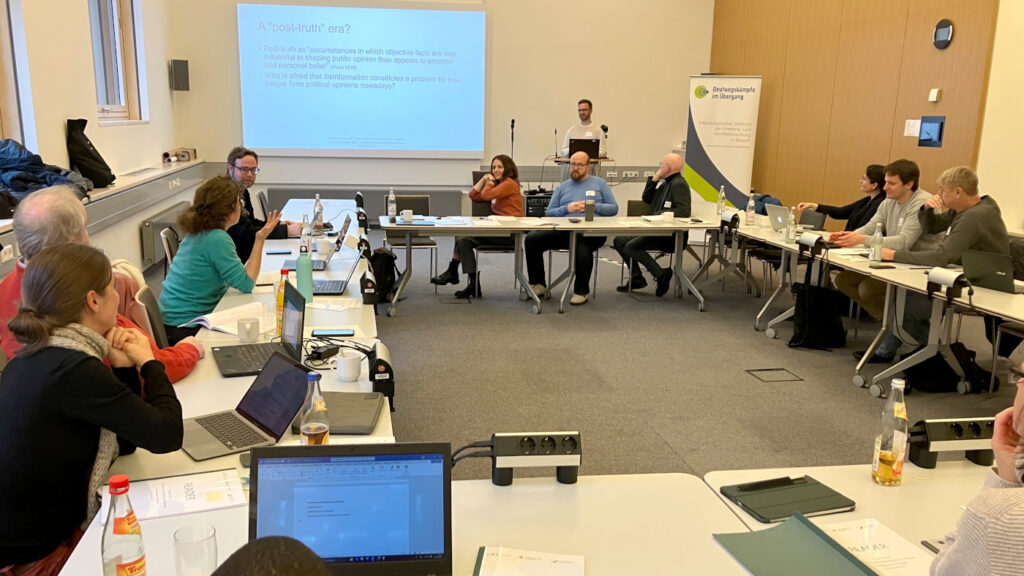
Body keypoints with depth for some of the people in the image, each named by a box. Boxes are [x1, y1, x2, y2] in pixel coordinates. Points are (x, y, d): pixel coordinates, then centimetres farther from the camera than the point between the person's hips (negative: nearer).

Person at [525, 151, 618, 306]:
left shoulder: (599, 184, 19)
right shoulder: (562, 187, 24)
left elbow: (614, 208, 11)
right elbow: (548, 213, 16)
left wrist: (594, 207, -5)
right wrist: (567, 208, -2)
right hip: (564, 229, 3)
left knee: (583, 247, -39)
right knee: (532, 239, -20)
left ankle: (581, 291, -16)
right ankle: (538, 284, -5)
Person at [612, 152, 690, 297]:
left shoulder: (679, 184, -12)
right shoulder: (666, 183, 18)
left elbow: (684, 211, -24)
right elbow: (646, 198, 23)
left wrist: (658, 215, -23)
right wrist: (654, 179, 12)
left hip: (671, 236, -10)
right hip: (657, 230, 10)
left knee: (632, 246, -26)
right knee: (619, 240, 4)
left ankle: (662, 275, -13)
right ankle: (636, 278, 7)